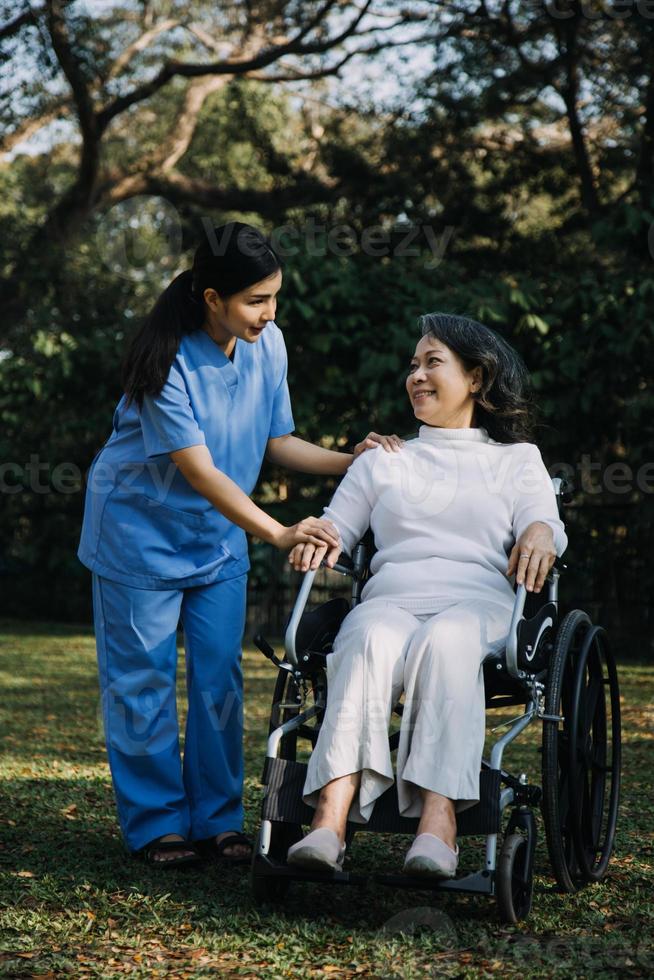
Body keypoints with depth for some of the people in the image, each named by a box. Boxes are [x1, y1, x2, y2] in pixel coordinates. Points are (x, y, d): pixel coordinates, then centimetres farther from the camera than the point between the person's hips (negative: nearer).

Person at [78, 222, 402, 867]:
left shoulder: (267, 343, -8)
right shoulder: (168, 360, -26)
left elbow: (277, 442, 2)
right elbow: (199, 470, -30)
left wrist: (349, 461, -13)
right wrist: (277, 534, -39)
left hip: (219, 537, 5)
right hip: (142, 530, -5)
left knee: (220, 677, 5)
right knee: (142, 680, 1)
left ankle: (218, 818, 15)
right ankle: (157, 823, 13)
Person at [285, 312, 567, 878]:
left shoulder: (517, 458, 25)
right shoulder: (382, 461, 31)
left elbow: (545, 522, 7)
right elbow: (335, 530, 23)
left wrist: (540, 532, -18)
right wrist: (316, 539, -2)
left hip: (480, 602, -1)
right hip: (390, 598, 1)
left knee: (445, 641, -39)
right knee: (372, 643, -37)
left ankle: (439, 821, -51)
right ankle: (331, 820, -51)